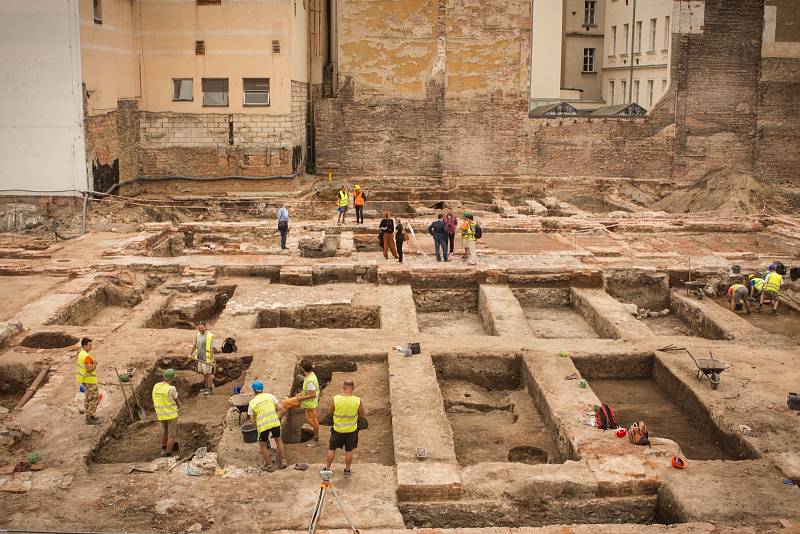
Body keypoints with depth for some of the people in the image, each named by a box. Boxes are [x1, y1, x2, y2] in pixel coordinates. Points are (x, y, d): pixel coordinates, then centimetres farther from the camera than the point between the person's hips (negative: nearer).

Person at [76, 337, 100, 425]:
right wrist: (95, 364, -14)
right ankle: (90, 418, 0)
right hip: (89, 380, -10)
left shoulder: (81, 353, 5)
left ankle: (88, 416, 30)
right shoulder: (86, 356, -25)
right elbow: (89, 370, -28)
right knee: (95, 398, -3)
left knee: (87, 397, 20)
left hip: (84, 379, 10)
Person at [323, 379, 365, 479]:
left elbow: (331, 411, -2)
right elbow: (362, 414, -4)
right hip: (351, 430, 0)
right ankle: (347, 471, 31)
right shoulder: (358, 401, -19)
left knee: (331, 450, 18)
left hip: (337, 430, 0)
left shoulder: (335, 399, -19)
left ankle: (327, 469, 30)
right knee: (349, 451, 18)